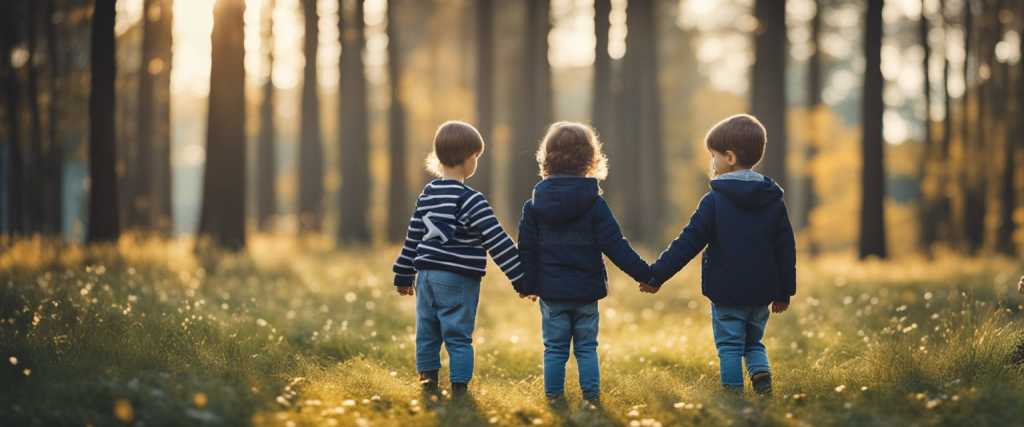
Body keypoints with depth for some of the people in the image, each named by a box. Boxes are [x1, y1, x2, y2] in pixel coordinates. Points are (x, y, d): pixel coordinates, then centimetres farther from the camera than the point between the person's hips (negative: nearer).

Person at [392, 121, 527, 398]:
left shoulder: (427, 195, 9)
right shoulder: (469, 200, -13)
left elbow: (414, 238, 15)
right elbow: (497, 242, -16)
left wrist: (404, 276, 24)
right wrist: (520, 279, -13)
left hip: (427, 276, 7)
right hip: (458, 280, -7)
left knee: (427, 334, 12)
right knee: (458, 338, -1)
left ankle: (428, 385, 17)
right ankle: (459, 389, 0)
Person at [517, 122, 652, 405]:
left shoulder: (534, 206, -2)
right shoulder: (594, 204, -7)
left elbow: (527, 251, 1)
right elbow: (614, 245, -10)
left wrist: (527, 285, 13)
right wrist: (644, 273, -5)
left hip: (551, 293, 1)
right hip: (587, 292, -1)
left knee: (554, 349, 9)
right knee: (586, 348, 8)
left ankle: (553, 395, 10)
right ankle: (591, 395, 7)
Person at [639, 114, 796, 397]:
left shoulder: (715, 201, -10)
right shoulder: (773, 200, 3)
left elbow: (688, 243, -10)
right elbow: (786, 249, 6)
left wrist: (656, 275, -4)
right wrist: (785, 292, 15)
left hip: (726, 294, -4)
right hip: (761, 294, 4)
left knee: (730, 347, 5)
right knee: (753, 343, 20)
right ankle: (761, 374, -3)